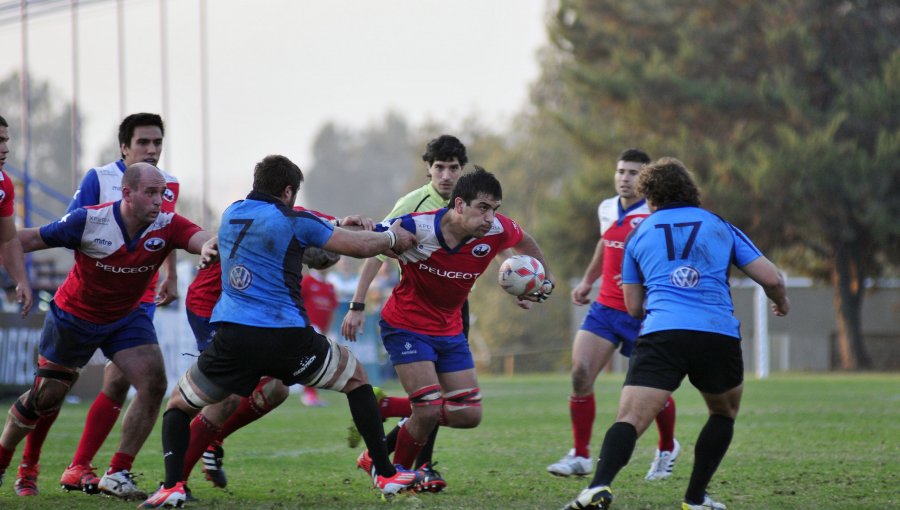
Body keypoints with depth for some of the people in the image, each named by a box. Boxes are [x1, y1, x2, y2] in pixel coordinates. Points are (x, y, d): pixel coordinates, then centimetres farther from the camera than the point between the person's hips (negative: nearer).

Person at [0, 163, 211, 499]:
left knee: (154, 384, -17)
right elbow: (30, 239, -14)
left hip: (126, 318, 3)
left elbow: (204, 240, -39)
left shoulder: (167, 226, -20)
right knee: (45, 397, 7)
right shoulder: (88, 220, -25)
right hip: (73, 317, -3)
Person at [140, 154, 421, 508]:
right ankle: (385, 474, 18)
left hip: (232, 338, 2)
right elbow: (359, 247, 4)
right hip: (287, 338, -2)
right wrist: (393, 238, 24)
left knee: (179, 405, 19)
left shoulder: (231, 214, 15)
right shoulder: (293, 221, 0)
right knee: (356, 378, 21)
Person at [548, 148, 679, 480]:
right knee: (580, 373, -9)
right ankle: (580, 455, 0)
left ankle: (667, 449, 32)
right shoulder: (606, 209, 6)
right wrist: (587, 281, 27)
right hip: (605, 307, 5)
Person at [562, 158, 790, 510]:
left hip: (661, 335, -1)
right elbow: (771, 279, 13)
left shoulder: (639, 233, 20)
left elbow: (633, 307, 23)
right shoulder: (721, 227, 19)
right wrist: (781, 302, 35)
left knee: (630, 419, -11)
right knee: (724, 413, 27)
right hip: (719, 335, 1)